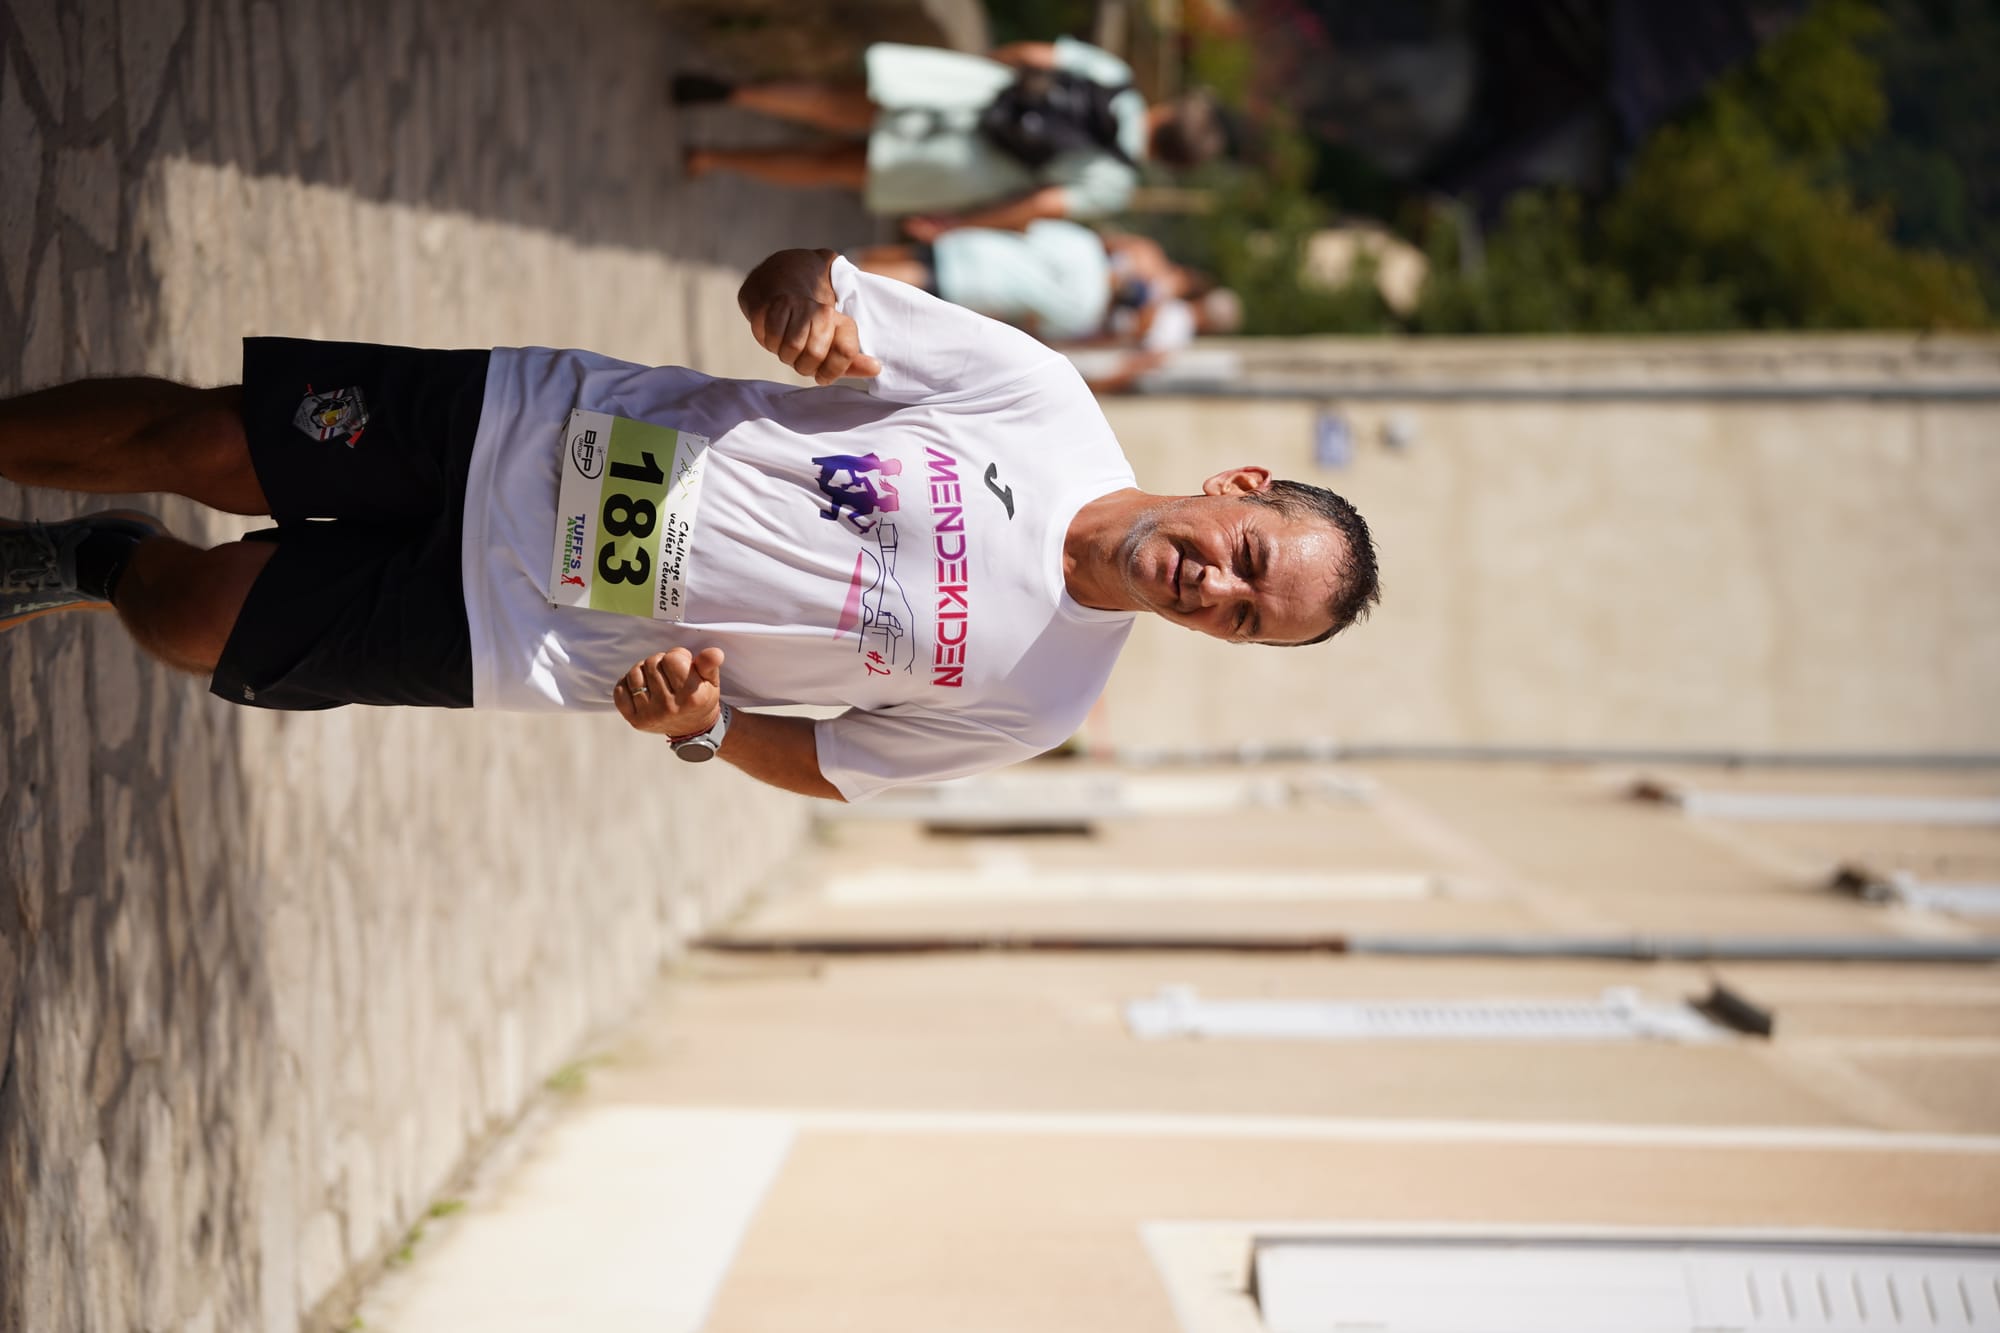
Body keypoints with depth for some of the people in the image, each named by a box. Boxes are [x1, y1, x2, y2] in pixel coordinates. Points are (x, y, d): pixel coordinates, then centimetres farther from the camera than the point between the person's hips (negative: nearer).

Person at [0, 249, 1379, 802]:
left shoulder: (1032, 702, -11)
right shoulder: (1043, 399, -11)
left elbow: (824, 766, 0)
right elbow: (781, 284, -7)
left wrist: (698, 724, -21)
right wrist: (806, 294, -32)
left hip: (505, 626, -1)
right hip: (533, 416, 1)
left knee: (183, 608, -5)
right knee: (182, 441, -2)